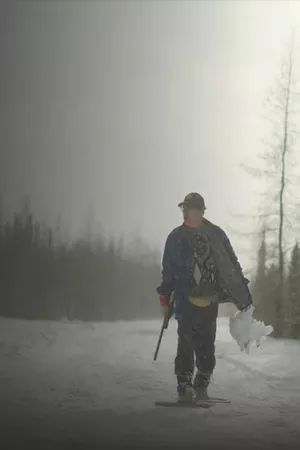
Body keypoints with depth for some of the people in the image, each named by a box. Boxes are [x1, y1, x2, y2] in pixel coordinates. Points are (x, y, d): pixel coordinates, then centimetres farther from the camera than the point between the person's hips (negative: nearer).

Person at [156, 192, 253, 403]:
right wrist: (165, 297, 10)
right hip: (186, 301, 0)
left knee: (206, 347, 4)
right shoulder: (176, 237, 5)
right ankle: (185, 388, 3)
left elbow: (231, 264, 6)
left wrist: (242, 293, 0)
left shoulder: (216, 235, 3)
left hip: (210, 301, 1)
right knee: (186, 345, -5)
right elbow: (168, 270, 12)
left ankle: (201, 387, 19)